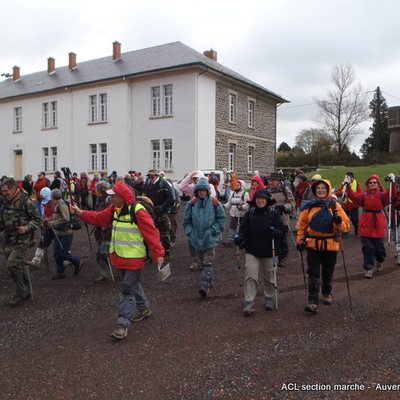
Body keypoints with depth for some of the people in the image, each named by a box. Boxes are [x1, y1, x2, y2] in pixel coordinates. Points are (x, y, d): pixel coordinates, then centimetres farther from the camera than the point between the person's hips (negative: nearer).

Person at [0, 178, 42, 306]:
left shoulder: (25, 201, -9)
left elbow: (38, 219, -9)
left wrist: (27, 228, -22)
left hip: (22, 239, -7)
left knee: (12, 264, -17)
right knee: (19, 266, 13)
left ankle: (20, 293, -3)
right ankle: (26, 291, 26)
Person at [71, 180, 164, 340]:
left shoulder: (138, 212, -20)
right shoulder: (114, 209, 5)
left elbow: (151, 233, -20)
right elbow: (99, 218, 10)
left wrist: (158, 254, -22)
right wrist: (81, 213, -2)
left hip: (134, 258, -8)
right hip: (120, 256, 8)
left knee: (128, 290, -5)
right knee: (132, 284, 23)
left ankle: (122, 324, 0)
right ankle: (143, 308, 44)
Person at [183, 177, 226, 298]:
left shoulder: (214, 203, -6)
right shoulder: (192, 204, 2)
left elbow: (221, 220, 0)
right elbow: (186, 221, 9)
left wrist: (213, 231, -9)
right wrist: (190, 232, -2)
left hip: (210, 239, -4)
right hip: (197, 238, 4)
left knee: (208, 262, -9)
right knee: (202, 262, 16)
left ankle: (205, 285, -13)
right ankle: (208, 281, 33)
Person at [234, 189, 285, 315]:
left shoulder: (273, 213, -2)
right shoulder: (250, 214, 1)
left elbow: (282, 230, -4)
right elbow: (243, 230, 2)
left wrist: (275, 232, -26)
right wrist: (240, 237, -20)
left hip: (269, 251, 0)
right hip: (252, 250, 0)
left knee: (269, 276, 13)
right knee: (250, 275, -10)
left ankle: (269, 298, 35)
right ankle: (249, 302, -3)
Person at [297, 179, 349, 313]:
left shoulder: (335, 206, -1)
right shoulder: (309, 206, 0)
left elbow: (346, 226, -1)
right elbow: (302, 225, 7)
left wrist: (339, 222, -22)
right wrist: (300, 240, 2)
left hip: (330, 244, 1)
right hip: (313, 244, 0)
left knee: (328, 272, 15)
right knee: (313, 273, -6)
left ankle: (327, 293, 39)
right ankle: (313, 301, -4)